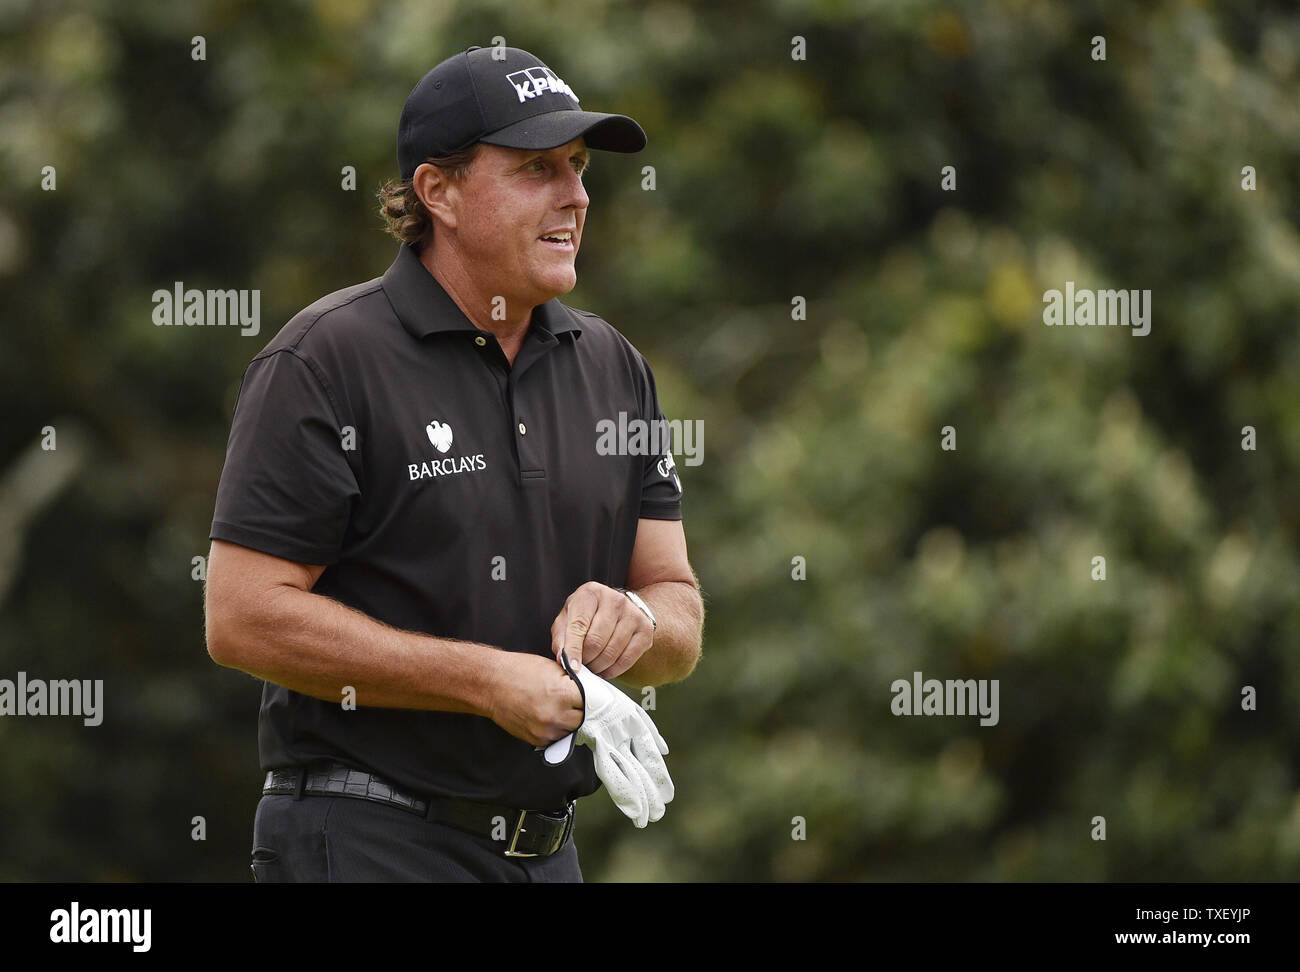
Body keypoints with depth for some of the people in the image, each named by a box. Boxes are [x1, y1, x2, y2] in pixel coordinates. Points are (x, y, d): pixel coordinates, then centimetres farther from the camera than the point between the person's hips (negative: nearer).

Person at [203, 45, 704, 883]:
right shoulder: (326, 360, -8)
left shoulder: (613, 366, 12)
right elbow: (244, 618, -15)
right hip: (364, 845, -6)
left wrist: (637, 619, -12)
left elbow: (682, 622, 13)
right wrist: (485, 680, -17)